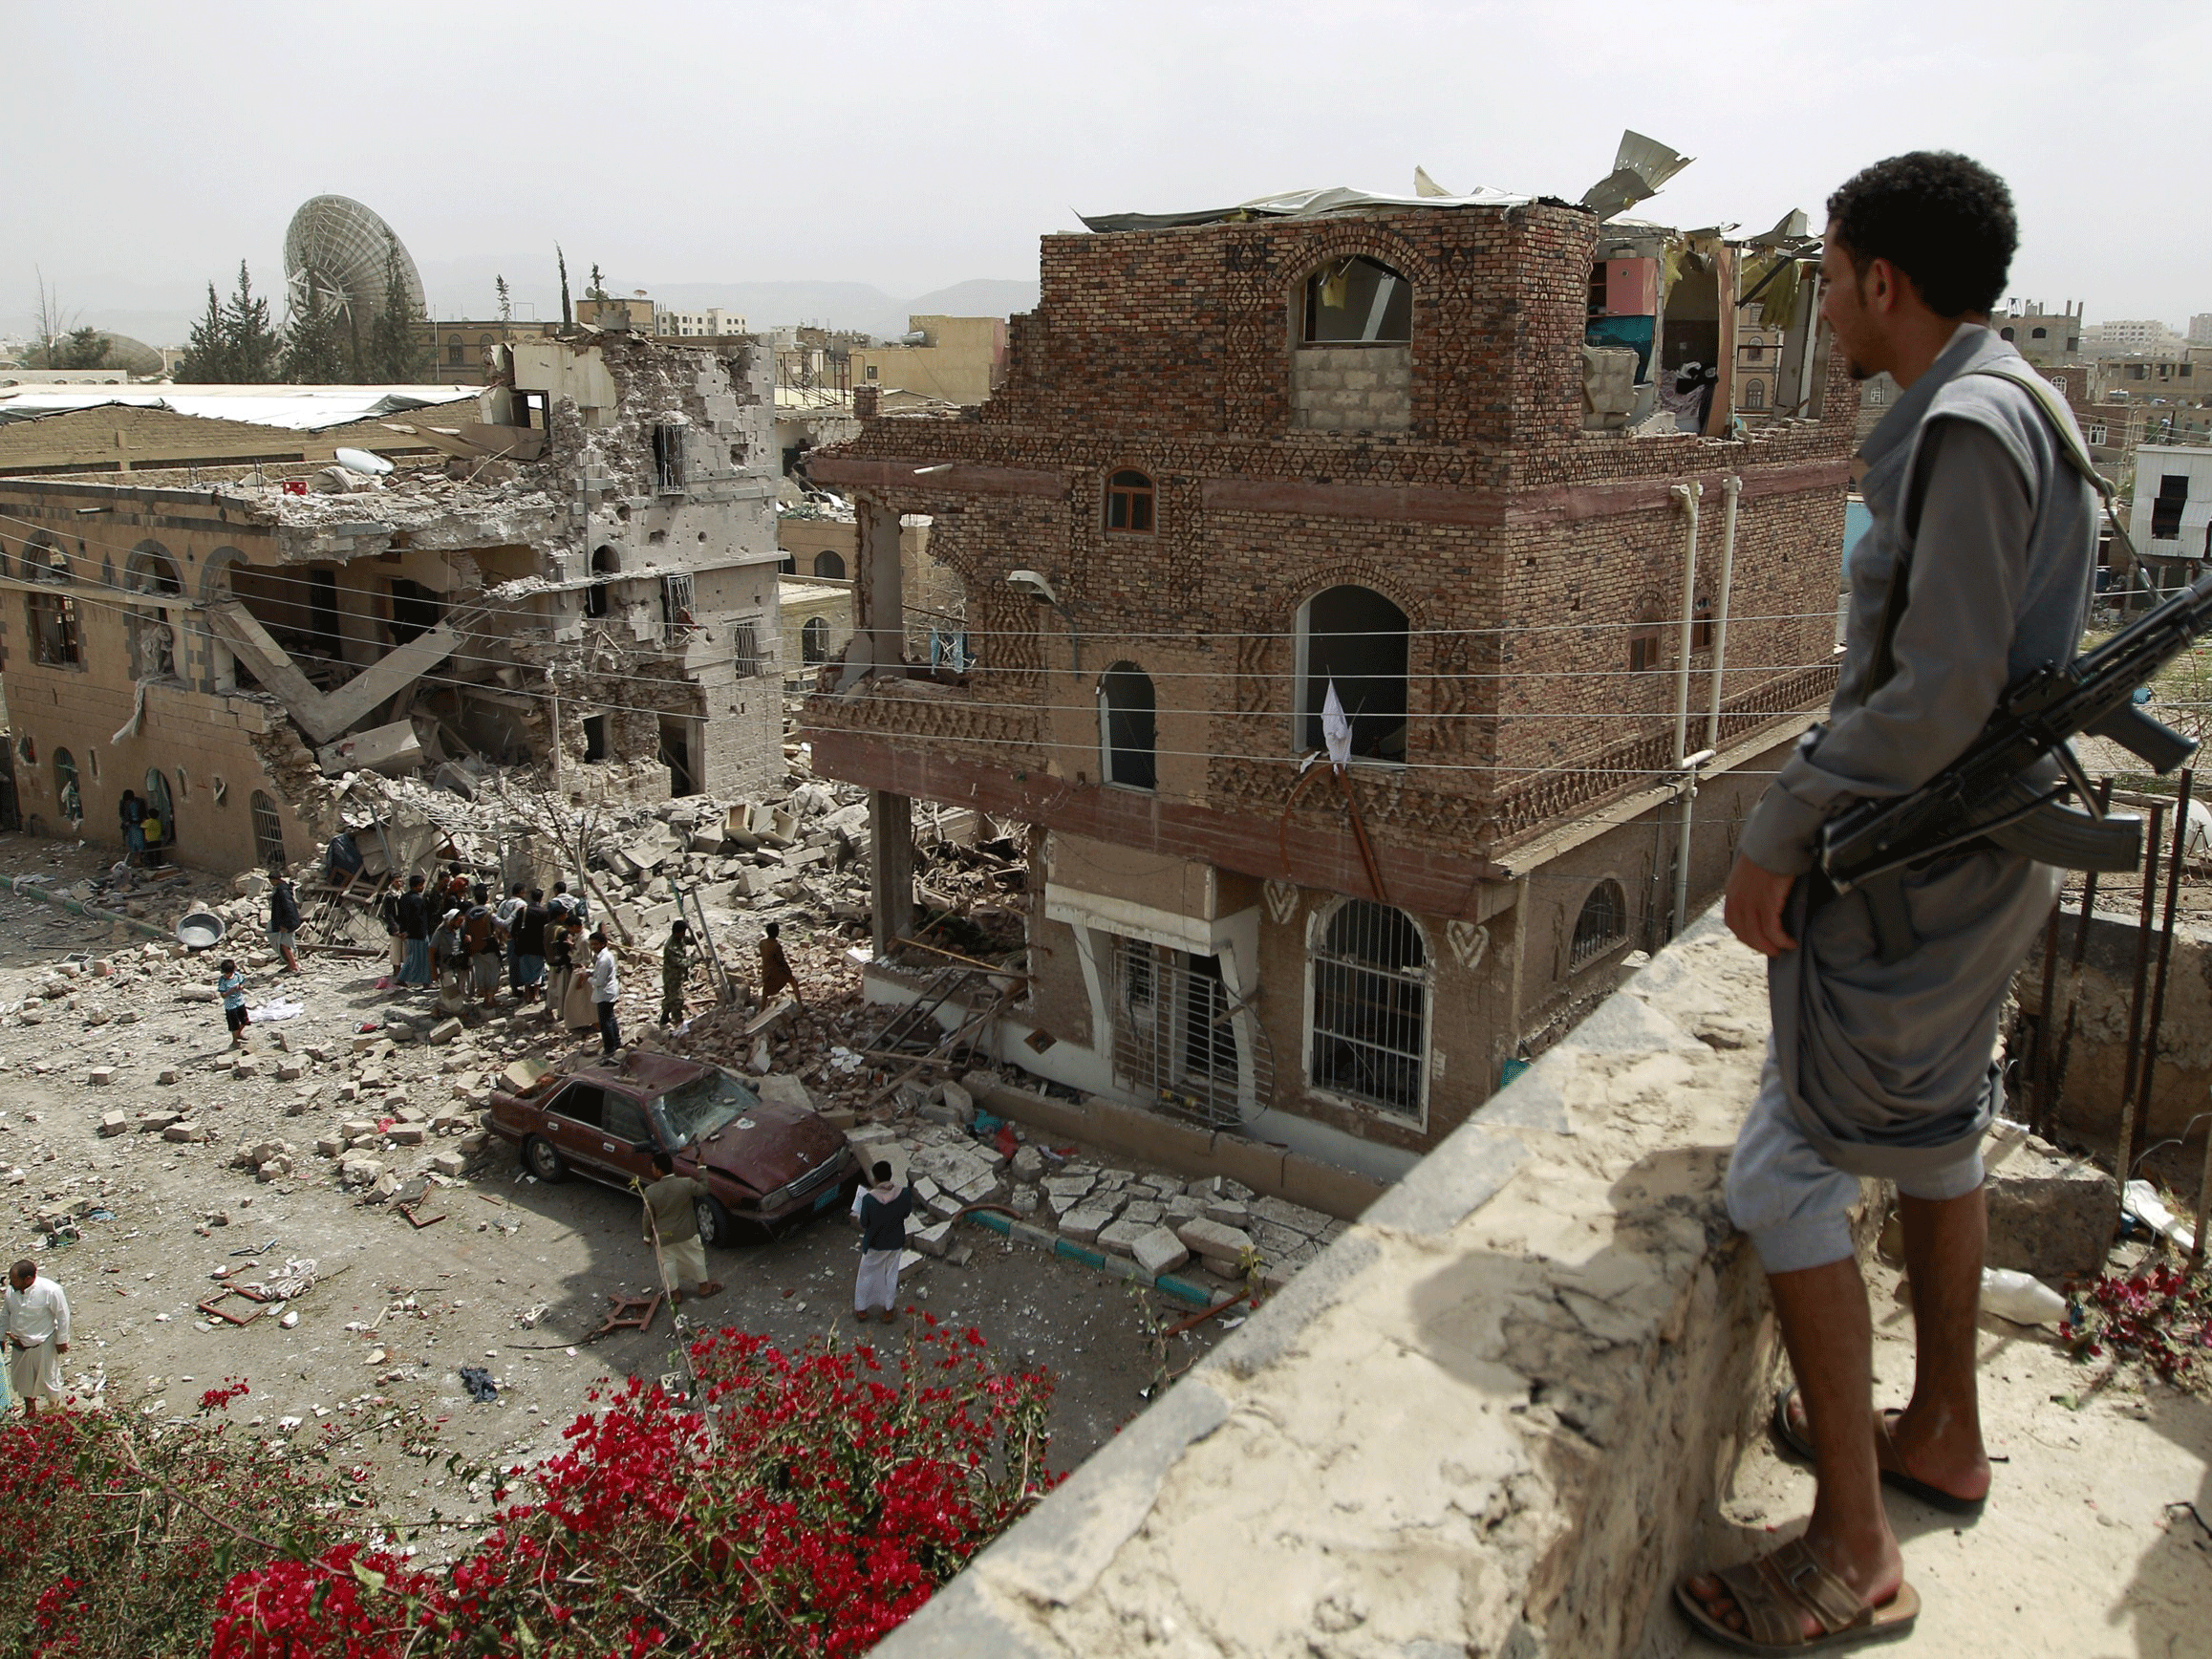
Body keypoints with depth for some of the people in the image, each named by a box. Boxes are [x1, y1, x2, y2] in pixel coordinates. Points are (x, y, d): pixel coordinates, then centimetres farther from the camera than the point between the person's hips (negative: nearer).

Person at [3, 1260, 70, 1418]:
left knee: (48, 1377, 14)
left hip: (43, 1344, -5)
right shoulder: (11, 1290, -13)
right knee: (23, 1379, 21)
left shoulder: (50, 1290, -28)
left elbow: (62, 1316, -17)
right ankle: (30, 1410, 46)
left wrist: (61, 1340, -10)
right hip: (19, 1344, 5)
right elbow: (6, 1315, 6)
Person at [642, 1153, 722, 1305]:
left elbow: (648, 1217, -10)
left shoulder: (650, 1192, -22)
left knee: (668, 1261, 22)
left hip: (664, 1235, 0)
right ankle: (704, 1286, 38)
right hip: (686, 1233, 0)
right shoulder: (687, 1184, -23)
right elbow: (703, 1190, -3)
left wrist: (647, 1236, 6)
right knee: (695, 1256, 22)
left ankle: (675, 1292, 34)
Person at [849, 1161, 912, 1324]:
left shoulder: (868, 1198, -29)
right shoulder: (904, 1193, -23)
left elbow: (864, 1223, -15)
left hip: (874, 1243, -2)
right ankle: (889, 1310, 38)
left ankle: (861, 1309, 39)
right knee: (891, 1275, 24)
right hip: (895, 1242, 2)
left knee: (867, 1276, 22)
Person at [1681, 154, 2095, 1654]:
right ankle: (1943, 1434, 41)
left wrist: (1779, 828, -19)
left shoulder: (1967, 429, -21)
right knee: (1935, 1136, 22)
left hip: (1916, 870, -11)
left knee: (1784, 1175, -5)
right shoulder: (2024, 409, 11)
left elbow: (1938, 698, -26)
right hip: (1983, 854, 11)